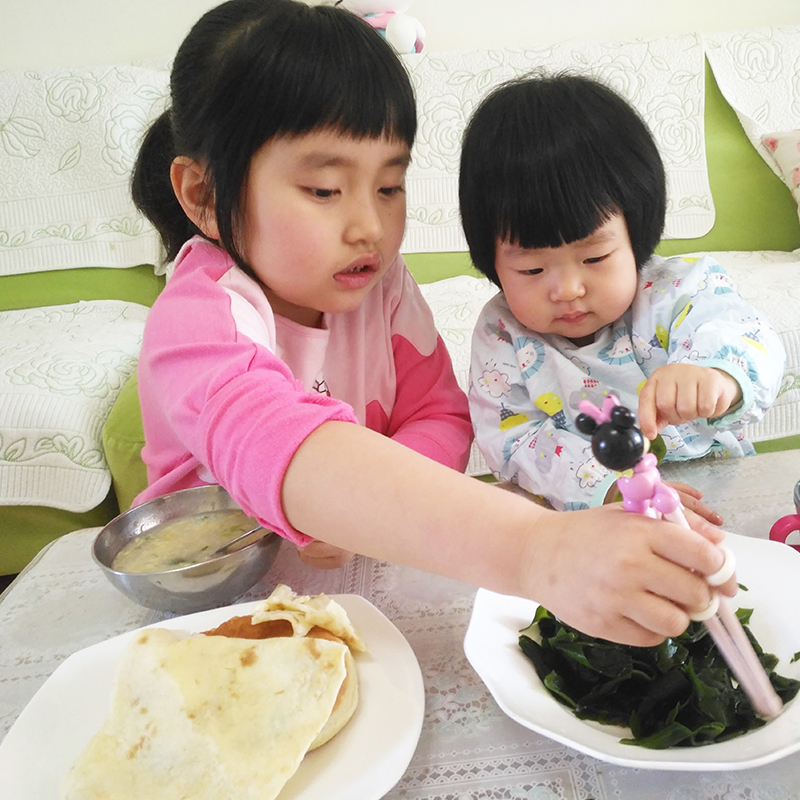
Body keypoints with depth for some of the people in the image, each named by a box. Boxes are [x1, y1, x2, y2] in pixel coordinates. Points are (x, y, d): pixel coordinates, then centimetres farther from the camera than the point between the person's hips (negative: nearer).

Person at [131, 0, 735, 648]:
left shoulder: (380, 282, -5)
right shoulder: (199, 319, -23)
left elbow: (442, 418, -4)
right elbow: (276, 449, -42)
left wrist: (353, 510, -25)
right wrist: (531, 550, -53)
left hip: (363, 566, 6)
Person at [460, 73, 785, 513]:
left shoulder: (679, 291, -8)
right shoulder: (502, 333, -7)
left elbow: (755, 344, -24)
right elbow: (507, 437, -13)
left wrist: (720, 377, -49)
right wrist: (606, 484, -29)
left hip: (714, 497, 1)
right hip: (575, 521, 0)